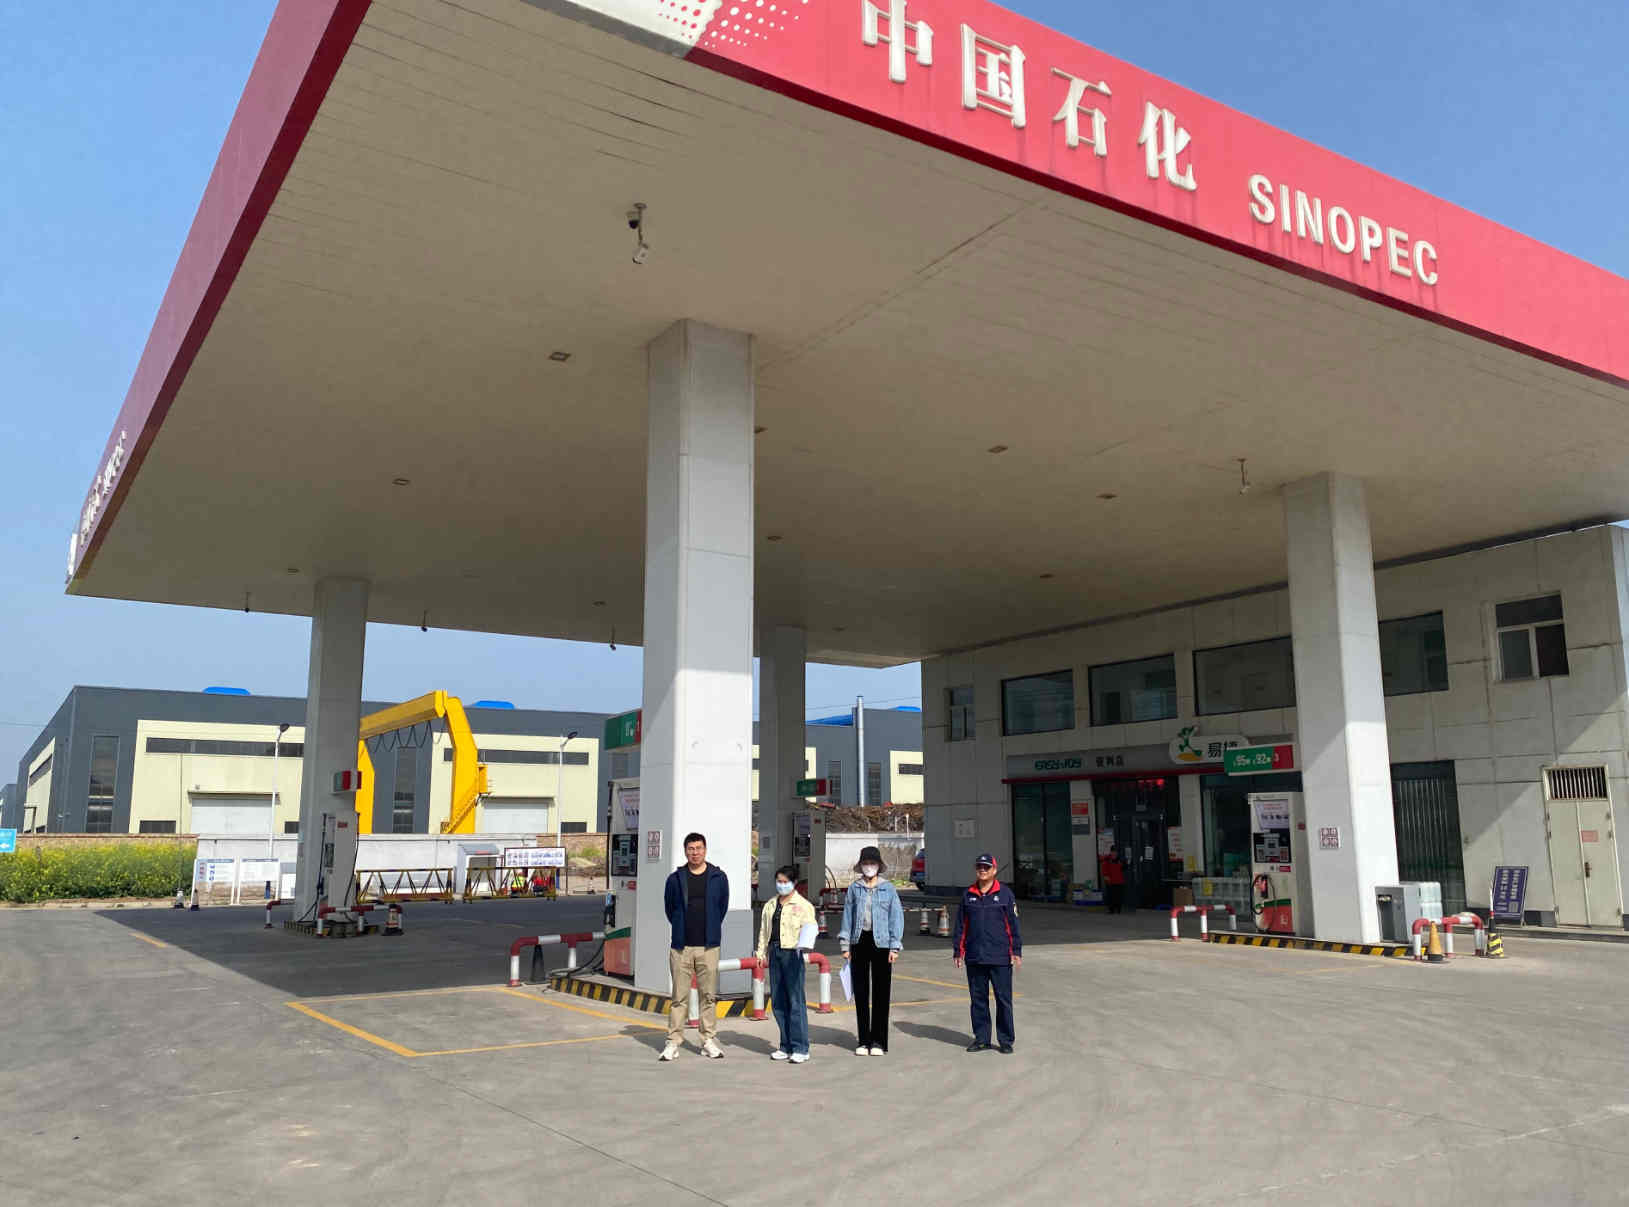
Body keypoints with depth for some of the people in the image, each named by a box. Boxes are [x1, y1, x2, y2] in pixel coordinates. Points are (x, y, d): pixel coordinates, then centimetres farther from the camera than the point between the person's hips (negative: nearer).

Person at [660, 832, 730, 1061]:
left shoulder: (718, 878, 4)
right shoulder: (675, 879, 3)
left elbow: (723, 907, 14)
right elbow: (669, 907, 14)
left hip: (708, 946, 1)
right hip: (681, 947, 0)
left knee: (709, 995, 5)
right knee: (679, 997, 1)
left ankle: (709, 1041, 13)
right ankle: (674, 1042, 7)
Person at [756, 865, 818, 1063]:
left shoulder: (803, 905, 0)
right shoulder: (770, 905, 18)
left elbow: (810, 926, -12)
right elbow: (764, 929, 22)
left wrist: (804, 944, -30)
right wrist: (761, 952, 14)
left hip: (792, 953, -6)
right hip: (775, 953, 6)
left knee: (796, 1000, -7)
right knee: (777, 1001, 8)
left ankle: (800, 1048, -3)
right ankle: (786, 1046, 17)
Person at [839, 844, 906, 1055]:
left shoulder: (888, 888, 1)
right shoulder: (854, 888, 7)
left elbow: (896, 917, 1)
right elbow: (847, 916, 9)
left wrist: (895, 946, -4)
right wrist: (845, 945, 6)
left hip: (880, 943, -2)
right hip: (859, 942, 2)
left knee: (881, 993, 1)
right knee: (860, 992, 6)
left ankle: (879, 1042, 10)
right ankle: (864, 1041, 15)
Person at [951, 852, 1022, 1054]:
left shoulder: (1005, 893, 1)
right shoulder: (968, 894, 9)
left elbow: (1013, 924, 1)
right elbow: (960, 925, 12)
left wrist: (1016, 951, -3)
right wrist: (958, 951, 9)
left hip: (1000, 958, -3)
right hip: (974, 958, 3)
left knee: (1004, 1000, 1)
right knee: (978, 999, 9)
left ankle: (1006, 1040, 12)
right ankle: (981, 1039, 19)